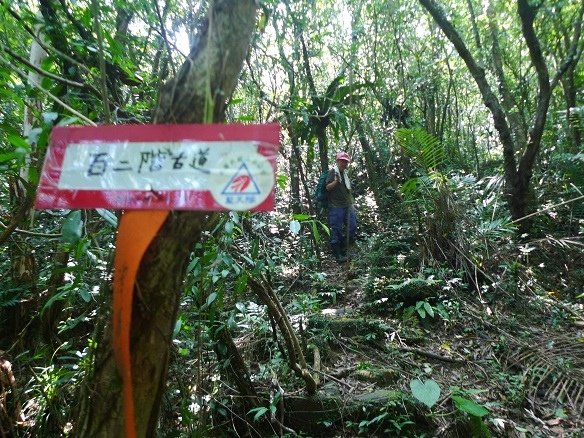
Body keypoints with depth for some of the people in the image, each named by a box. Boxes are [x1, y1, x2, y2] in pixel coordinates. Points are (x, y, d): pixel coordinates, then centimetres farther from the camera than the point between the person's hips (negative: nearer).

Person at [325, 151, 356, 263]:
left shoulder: (346, 173, 17)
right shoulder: (333, 172, -5)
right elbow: (328, 187, -12)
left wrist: (352, 203, 22)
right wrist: (336, 181, -30)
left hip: (347, 205, 8)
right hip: (336, 206, -8)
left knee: (352, 227, 7)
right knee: (336, 231, -3)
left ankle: (343, 251, 22)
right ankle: (337, 255, 6)